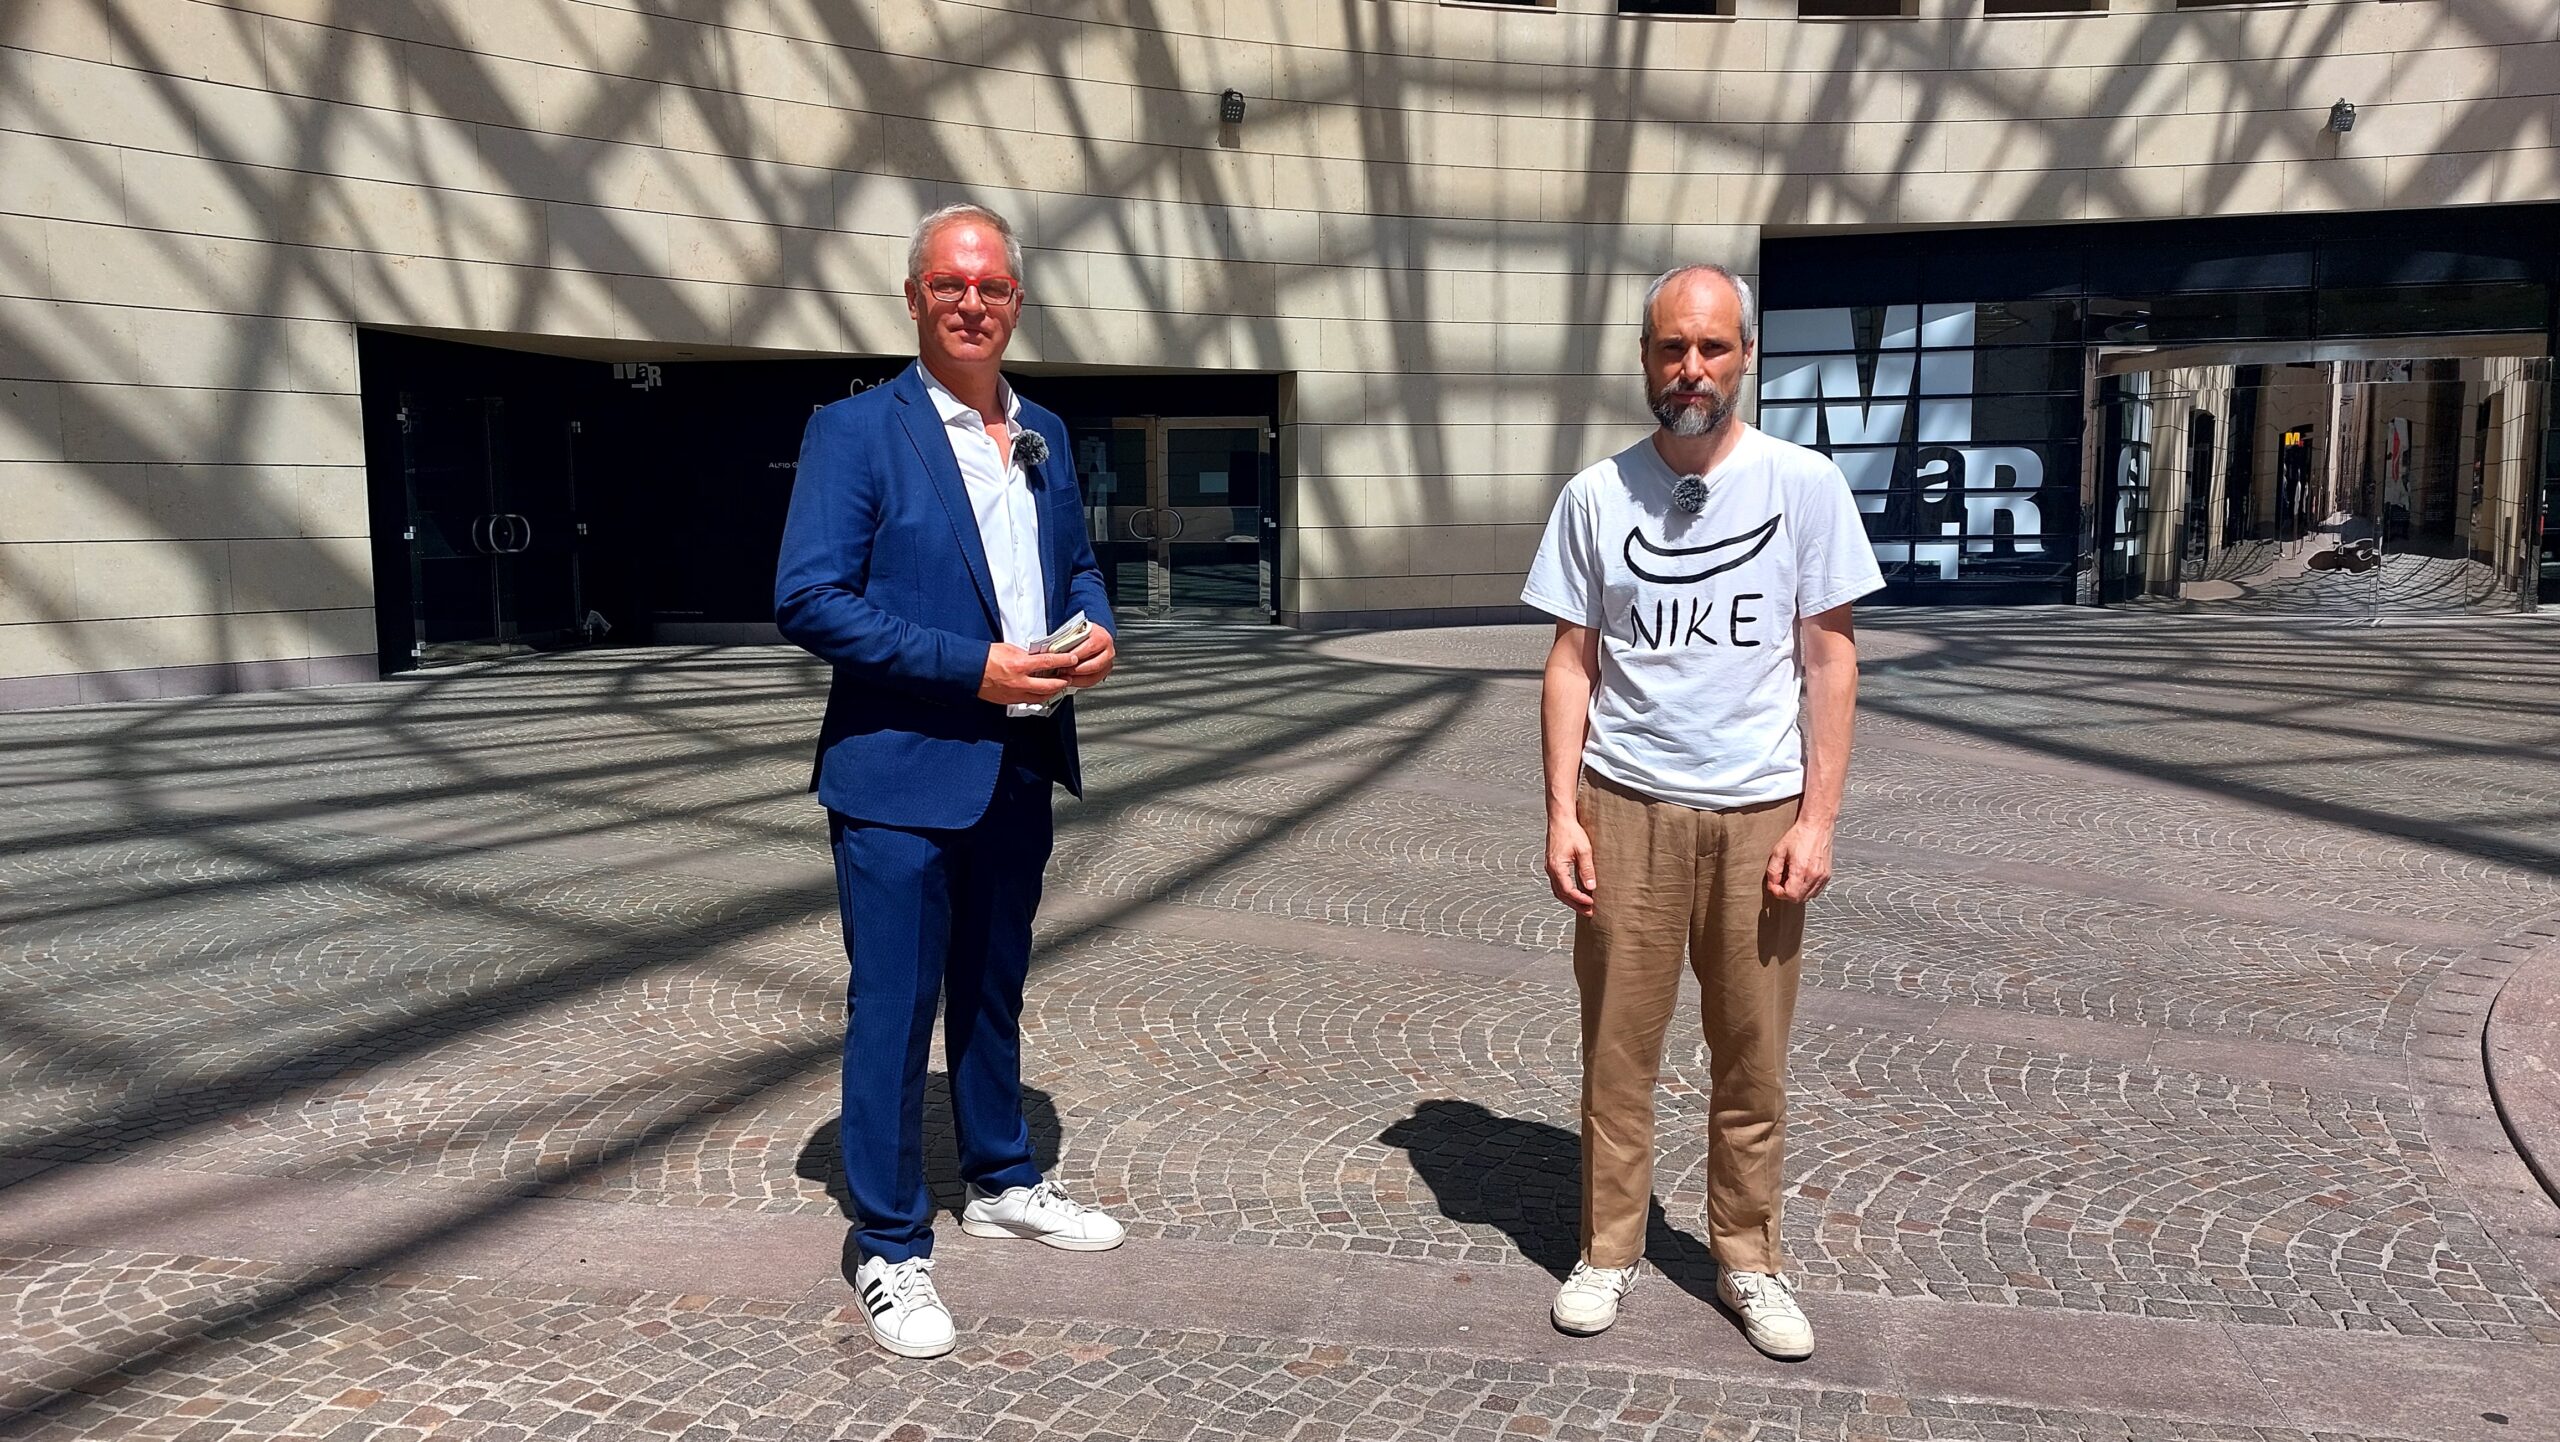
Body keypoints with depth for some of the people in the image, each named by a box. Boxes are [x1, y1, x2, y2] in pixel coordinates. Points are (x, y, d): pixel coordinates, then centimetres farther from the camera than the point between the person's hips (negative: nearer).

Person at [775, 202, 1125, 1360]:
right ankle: (890, 1249, 17)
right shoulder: (856, 431, -9)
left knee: (993, 988, 20)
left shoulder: (1045, 436, 10)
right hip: (902, 772, -6)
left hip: (1019, 765, 6)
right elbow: (806, 601, -16)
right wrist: (975, 668, -21)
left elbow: (1077, 563, 21)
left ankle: (1001, 1183, 37)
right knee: (893, 1007, 3)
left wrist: (1095, 631, -3)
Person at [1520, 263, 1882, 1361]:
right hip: (1627, 806, 1)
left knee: (1752, 1056, 9)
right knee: (1617, 1045, 7)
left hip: (1759, 812, 0)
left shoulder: (1803, 483, -1)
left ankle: (1748, 1261, 25)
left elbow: (1830, 658, 1)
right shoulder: (1597, 494, 2)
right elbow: (1572, 662, 4)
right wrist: (1561, 813, -3)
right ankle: (1608, 1251, 22)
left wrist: (1818, 818, -5)